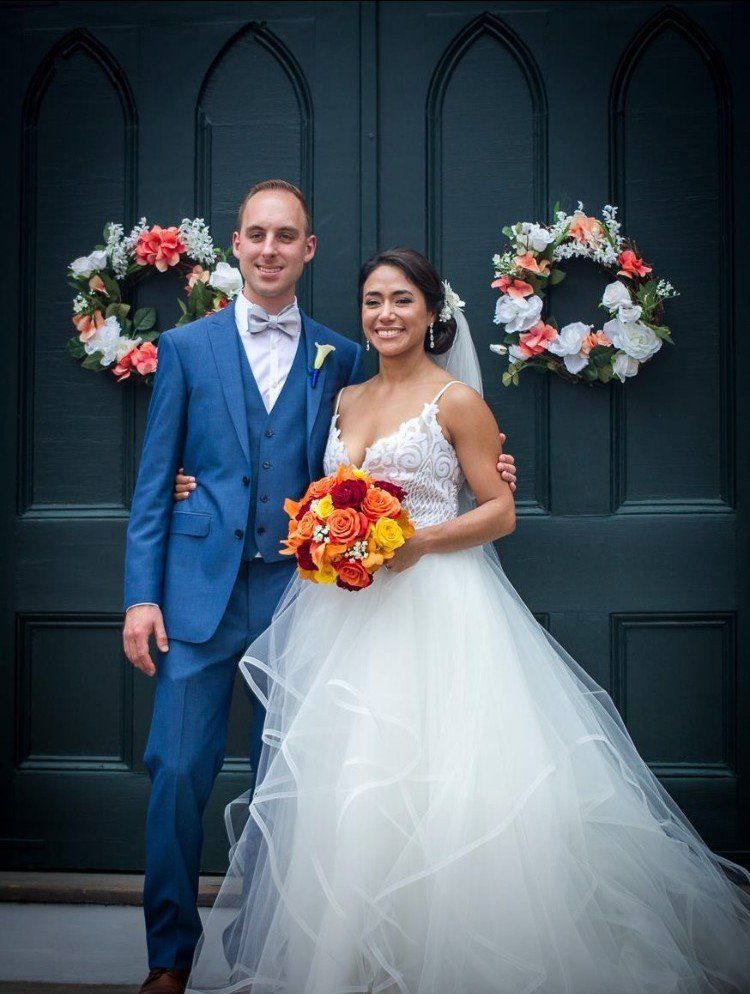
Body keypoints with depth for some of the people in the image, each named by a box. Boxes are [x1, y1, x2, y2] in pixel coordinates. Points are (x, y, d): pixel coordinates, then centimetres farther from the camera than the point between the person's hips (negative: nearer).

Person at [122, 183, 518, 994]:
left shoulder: (339, 357, 10)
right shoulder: (186, 347, 6)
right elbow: (154, 481, 4)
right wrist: (141, 594, -4)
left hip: (296, 592, 1)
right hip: (201, 590, -1)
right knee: (177, 772, -3)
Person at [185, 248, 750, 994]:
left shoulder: (457, 401, -2)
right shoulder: (346, 401, 15)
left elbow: (500, 511, -5)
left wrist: (418, 541, -18)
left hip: (433, 607, -5)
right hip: (349, 610, 6)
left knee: (435, 784, -10)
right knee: (346, 786, 4)